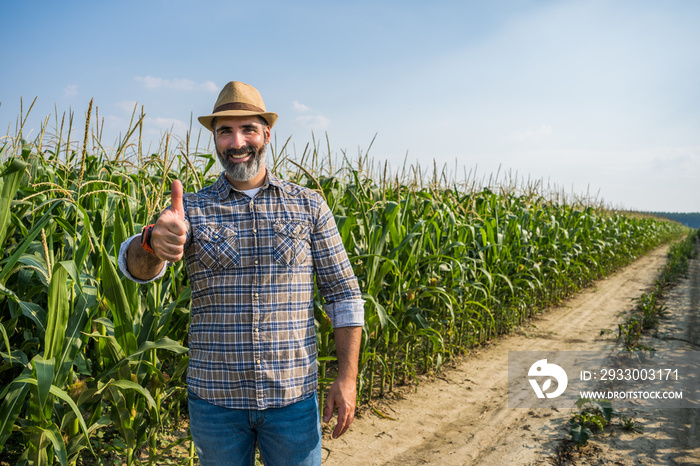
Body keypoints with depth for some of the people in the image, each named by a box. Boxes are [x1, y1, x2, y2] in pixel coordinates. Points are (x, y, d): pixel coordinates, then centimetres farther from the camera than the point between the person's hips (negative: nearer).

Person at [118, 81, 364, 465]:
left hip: (293, 396, 0)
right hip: (214, 395, 1)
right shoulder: (192, 208, 0)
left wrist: (347, 376, -5)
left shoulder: (309, 206, 0)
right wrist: (153, 242, -39)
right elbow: (135, 266, -15)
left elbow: (343, 293, 1)